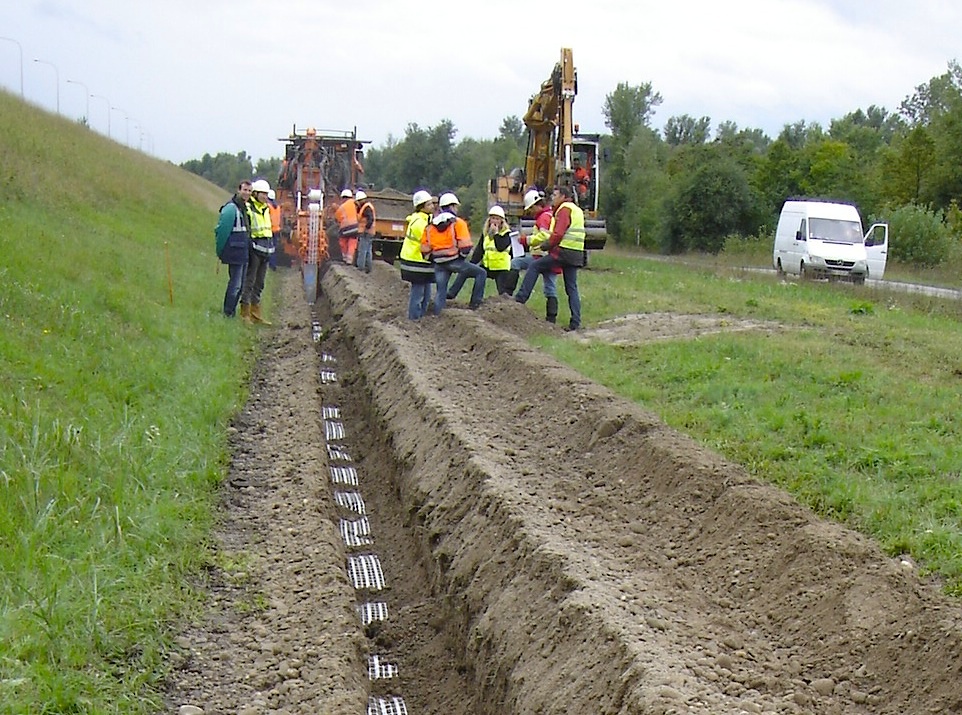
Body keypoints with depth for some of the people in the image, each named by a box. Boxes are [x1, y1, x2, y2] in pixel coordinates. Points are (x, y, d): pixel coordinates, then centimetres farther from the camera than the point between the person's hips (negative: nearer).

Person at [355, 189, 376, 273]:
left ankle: (360, 267, -10)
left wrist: (366, 228, -26)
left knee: (362, 250, -10)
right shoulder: (364, 207, 19)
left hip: (365, 233, -11)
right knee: (368, 251, 13)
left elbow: (370, 219, -24)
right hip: (369, 233, 11)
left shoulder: (367, 207, -14)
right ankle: (369, 267, 18)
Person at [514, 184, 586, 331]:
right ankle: (575, 322, 4)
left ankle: (520, 298, -2)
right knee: (571, 288, 8)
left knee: (534, 267, 0)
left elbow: (558, 233, -17)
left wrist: (547, 245, -4)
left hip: (563, 251, -9)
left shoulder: (564, 209, -7)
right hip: (576, 254, 9)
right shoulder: (577, 210, 22)